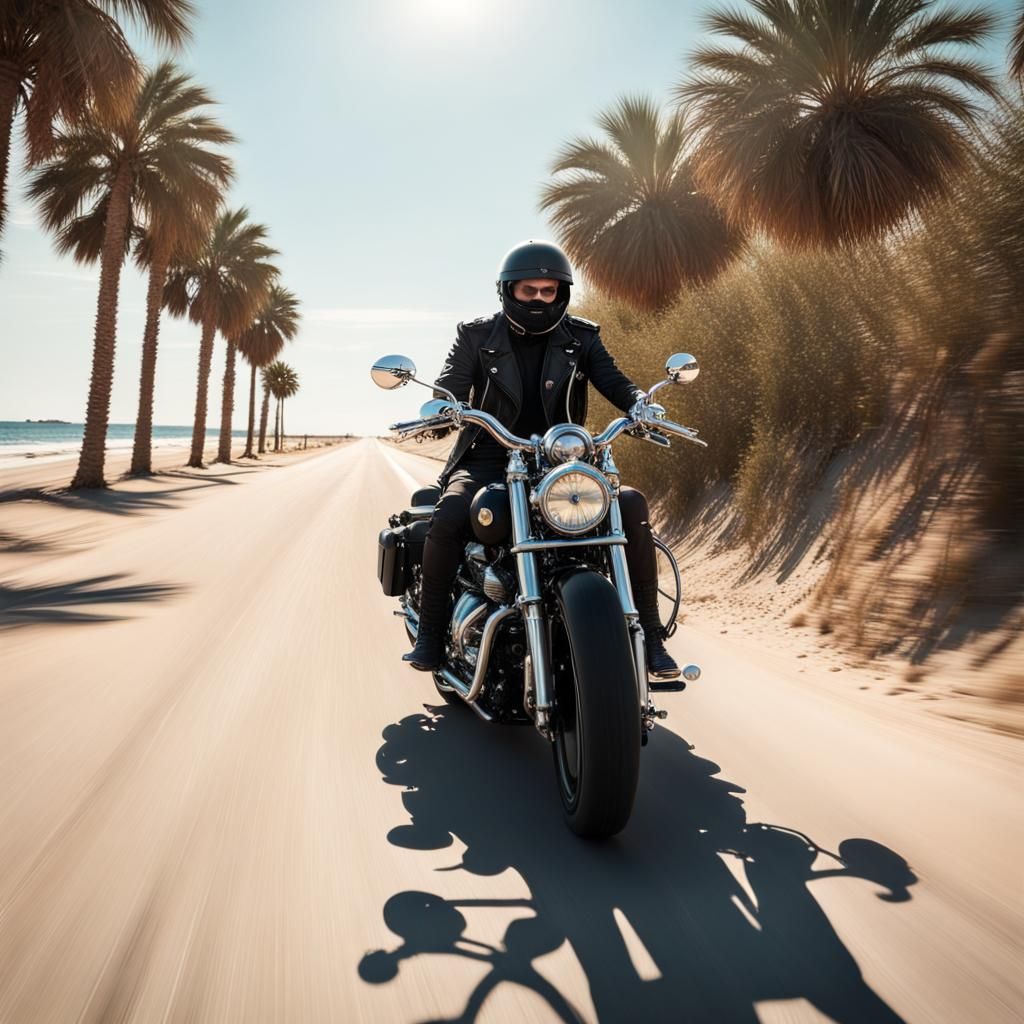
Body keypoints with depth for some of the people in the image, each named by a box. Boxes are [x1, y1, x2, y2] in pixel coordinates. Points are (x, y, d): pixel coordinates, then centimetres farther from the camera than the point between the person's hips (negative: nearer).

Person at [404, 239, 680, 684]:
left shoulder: (580, 338, 10)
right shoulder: (477, 336, 7)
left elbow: (615, 383, 0)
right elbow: (448, 389, -2)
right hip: (489, 460, -1)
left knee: (631, 504, -23)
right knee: (449, 513, -32)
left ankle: (649, 636, -13)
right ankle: (430, 633, -15)